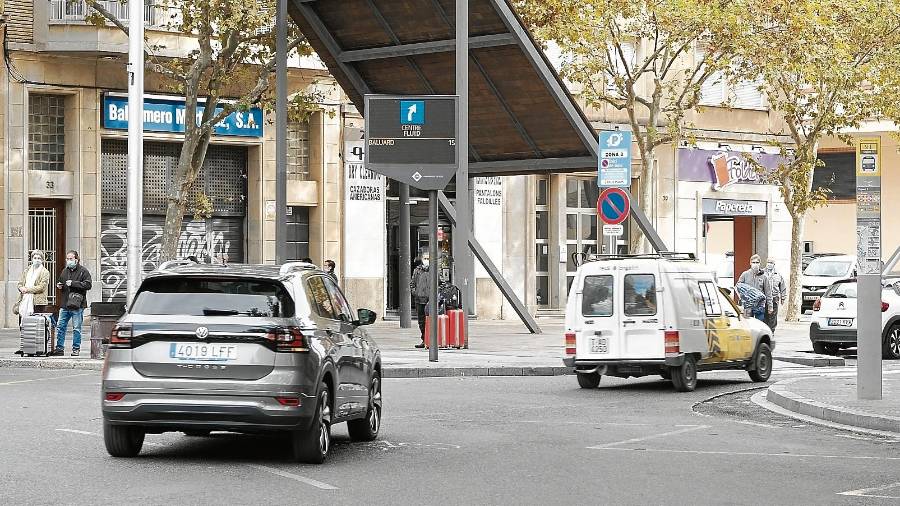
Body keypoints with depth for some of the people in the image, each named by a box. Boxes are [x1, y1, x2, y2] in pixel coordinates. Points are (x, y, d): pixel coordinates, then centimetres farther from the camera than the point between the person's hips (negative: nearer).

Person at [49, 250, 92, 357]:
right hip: (64, 304, 6)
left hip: (77, 305, -6)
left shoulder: (83, 271, -3)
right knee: (60, 327, 4)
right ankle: (59, 348, 10)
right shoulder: (65, 271, 16)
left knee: (76, 328, 0)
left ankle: (76, 349, 8)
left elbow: (88, 285, -13)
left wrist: (73, 283, -16)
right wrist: (59, 286, 7)